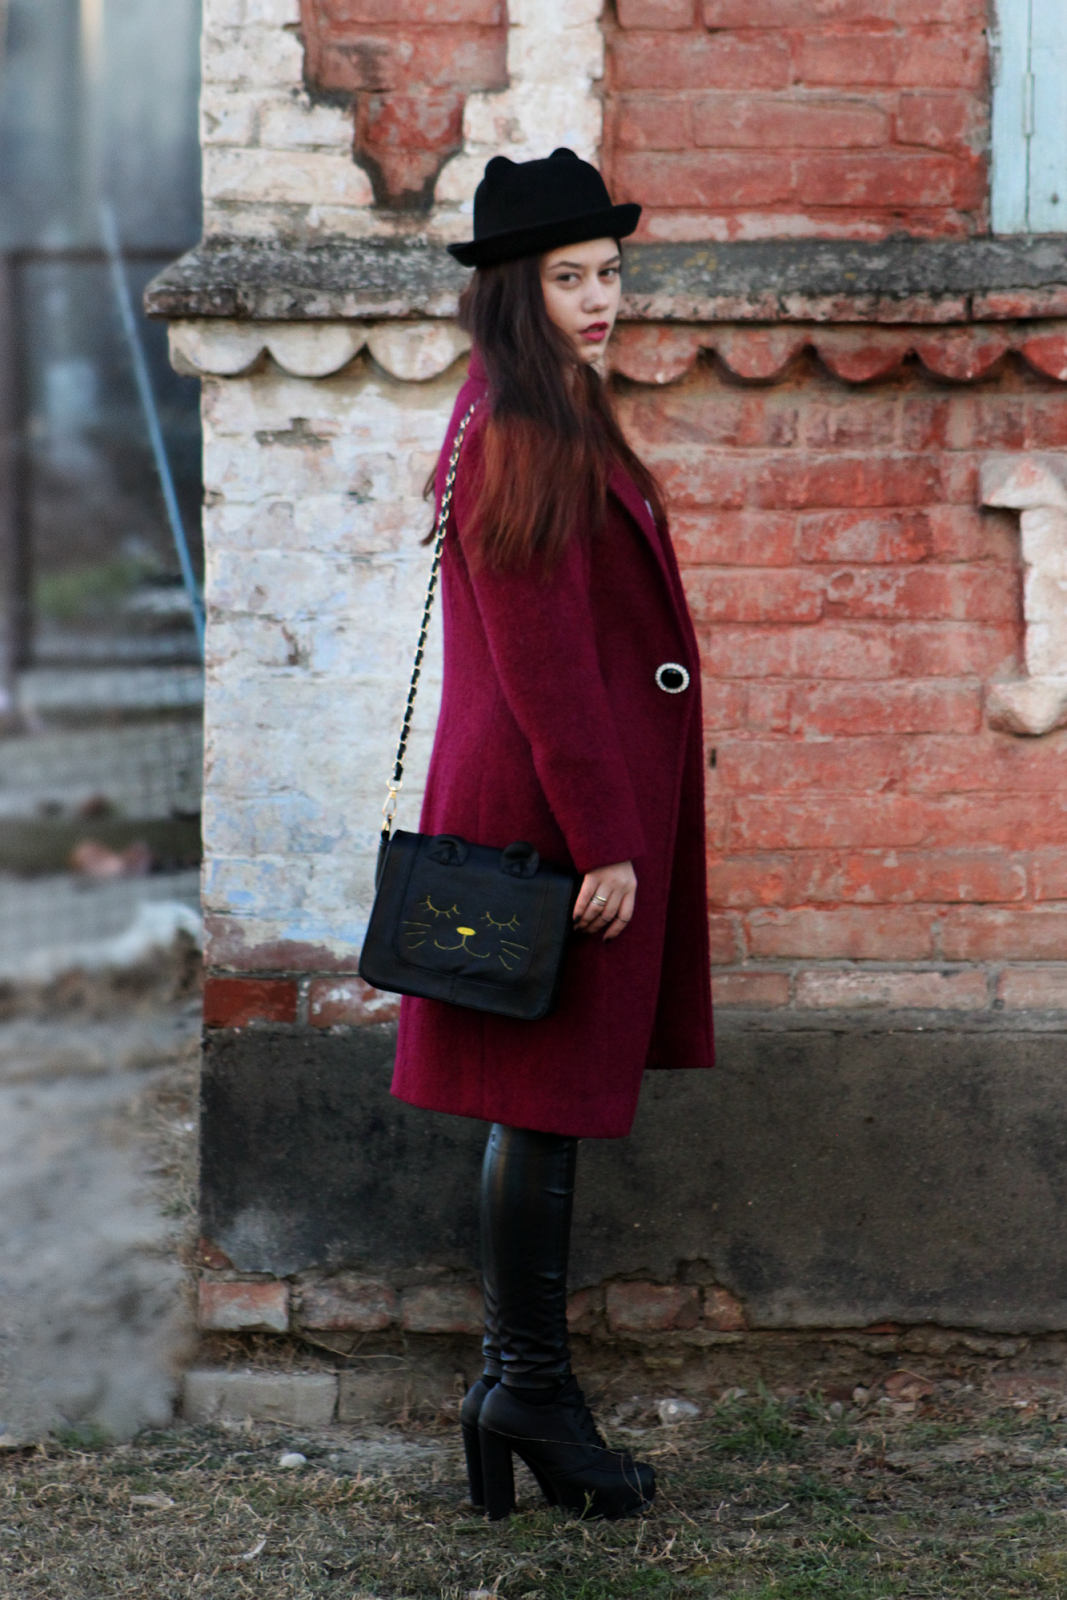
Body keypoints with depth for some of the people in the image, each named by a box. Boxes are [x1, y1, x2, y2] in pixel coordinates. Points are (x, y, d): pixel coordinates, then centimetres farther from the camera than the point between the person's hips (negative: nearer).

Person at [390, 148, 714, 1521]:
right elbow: (545, 662, -21)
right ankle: (531, 1390, 6)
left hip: (565, 809, 10)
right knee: (548, 1105, -3)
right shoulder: (519, 442, -17)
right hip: (556, 813, -10)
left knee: (540, 1108, 13)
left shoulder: (547, 425, 16)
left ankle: (517, 1385, 20)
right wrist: (604, 842, -20)